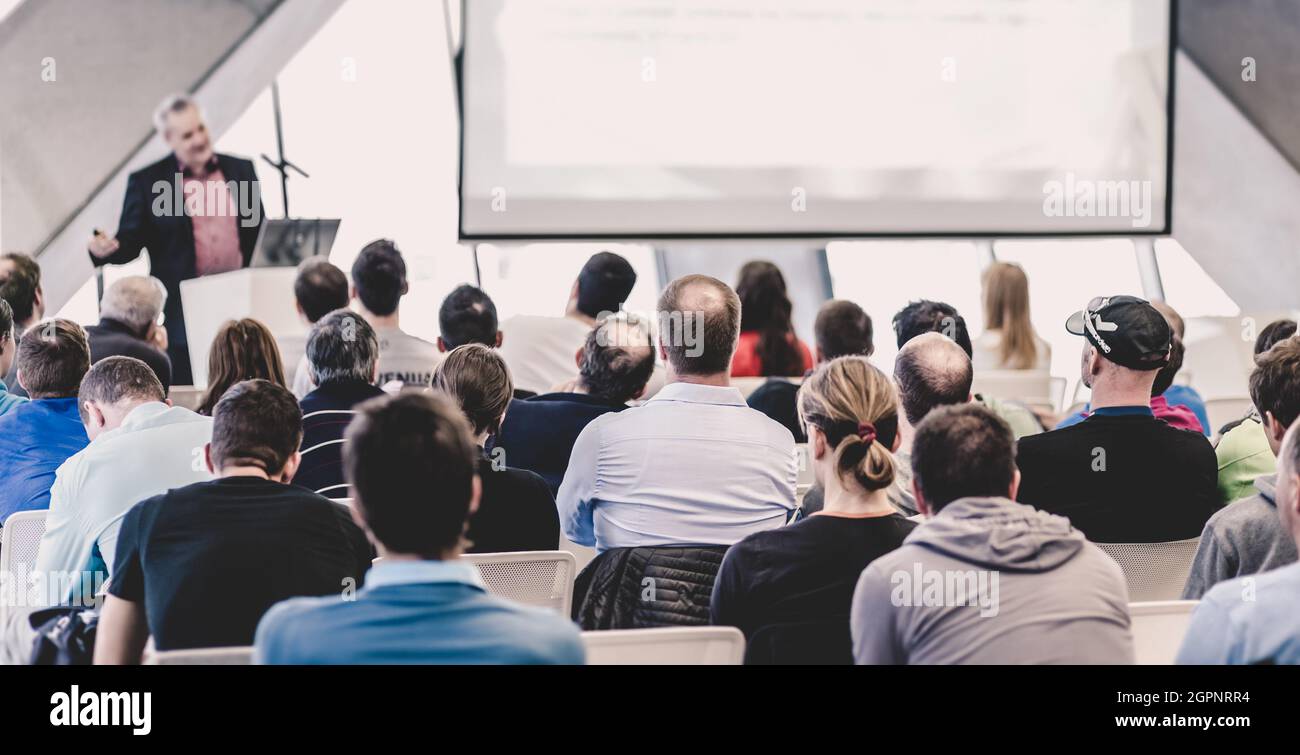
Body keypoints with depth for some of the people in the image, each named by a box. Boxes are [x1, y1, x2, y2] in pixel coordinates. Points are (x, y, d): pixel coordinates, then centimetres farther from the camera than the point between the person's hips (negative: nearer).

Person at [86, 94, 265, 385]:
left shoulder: (241, 170, 12)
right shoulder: (146, 182, 3)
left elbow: (260, 234, 16)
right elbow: (130, 243, 4)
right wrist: (106, 249, -19)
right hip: (183, 315, -3)